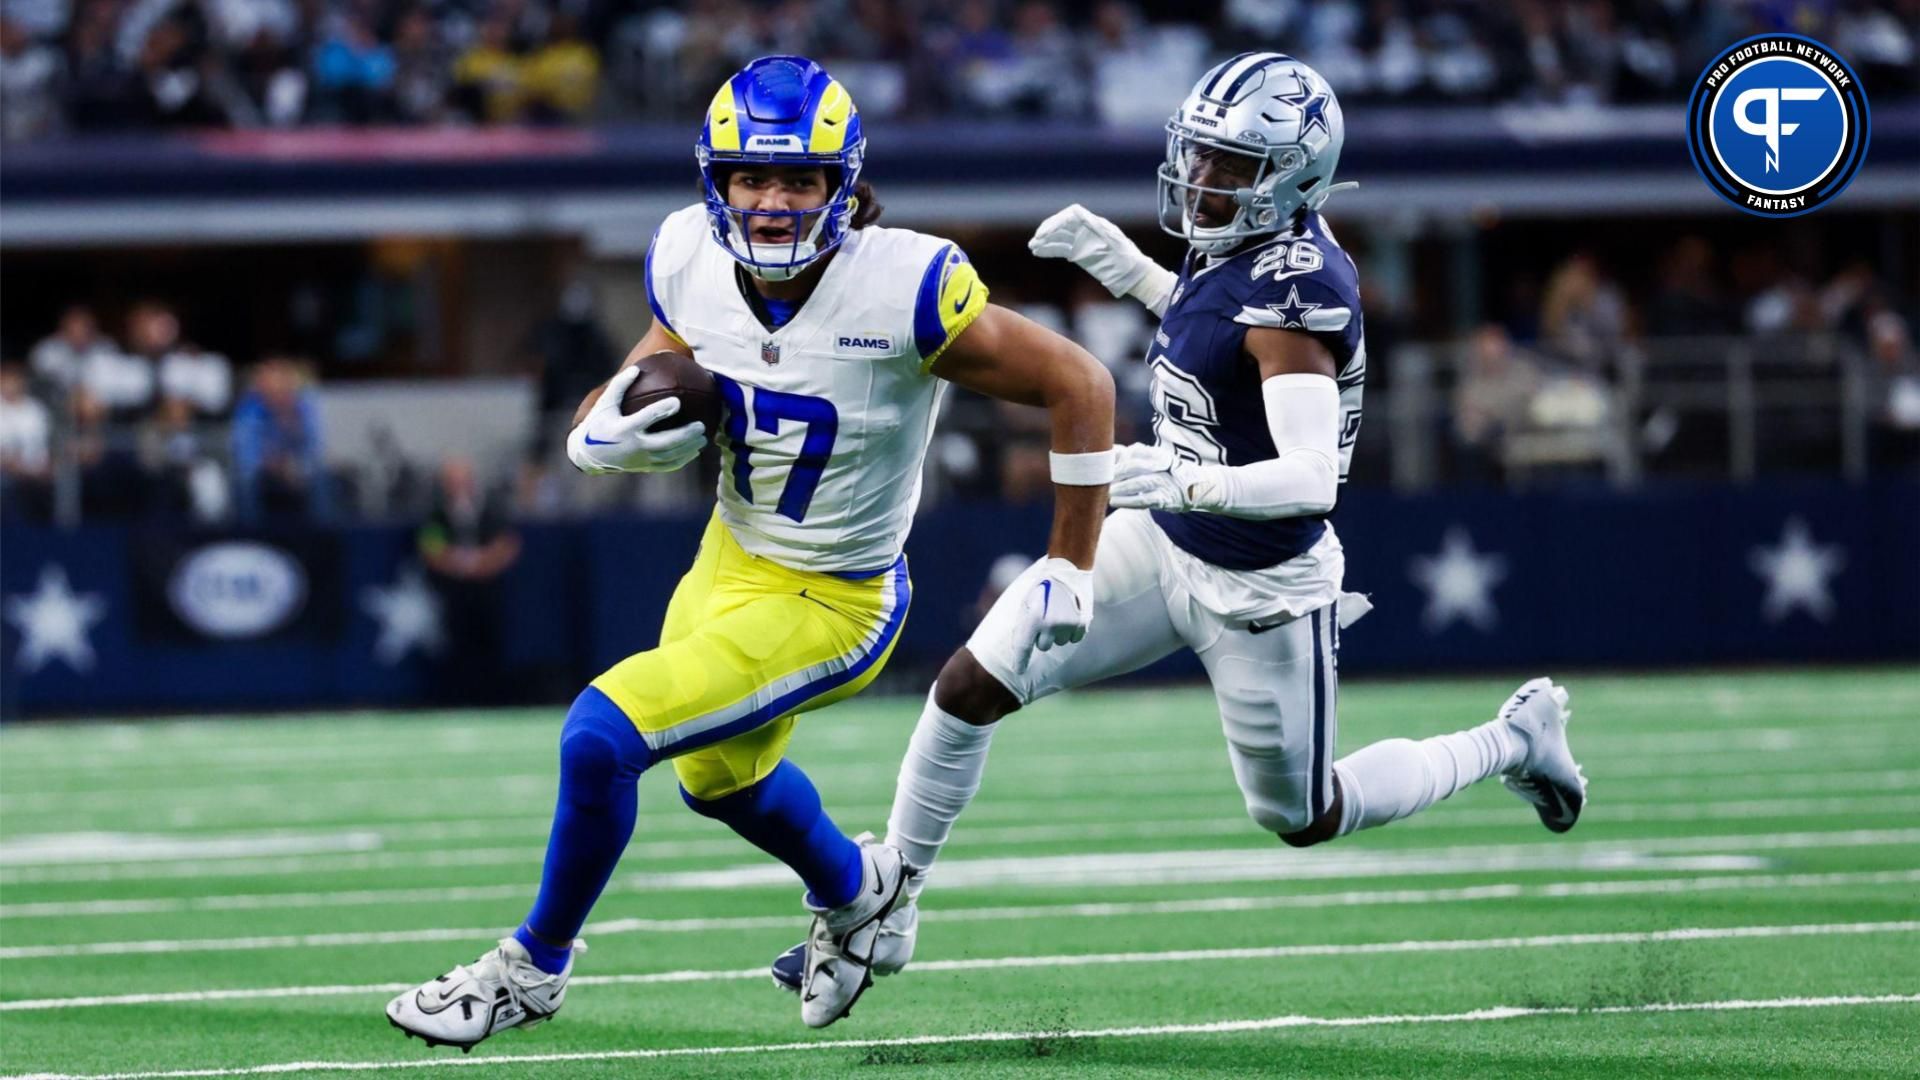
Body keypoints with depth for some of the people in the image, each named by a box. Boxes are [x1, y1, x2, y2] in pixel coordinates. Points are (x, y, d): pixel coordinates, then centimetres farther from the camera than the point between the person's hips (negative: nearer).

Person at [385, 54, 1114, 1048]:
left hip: (826, 608, -7)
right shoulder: (695, 266, -14)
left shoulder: (903, 290, -29)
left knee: (602, 735, -17)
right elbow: (636, 400, 2)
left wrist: (1069, 571, -13)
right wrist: (609, 433, -23)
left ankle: (535, 966, 7)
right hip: (731, 559, 7)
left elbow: (1079, 386, -19)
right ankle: (855, 888, 63)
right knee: (721, 775, 31)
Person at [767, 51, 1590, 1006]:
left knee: (1304, 818, 14)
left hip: (1257, 590, -8)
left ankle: (1515, 740, 35)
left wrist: (1185, 482, -49)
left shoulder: (1292, 294, -29)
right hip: (1163, 544, 8)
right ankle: (887, 914, 13)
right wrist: (1129, 271, 10)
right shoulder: (1239, 243, -3)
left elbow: (1311, 480, -35)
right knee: (969, 688, -1)